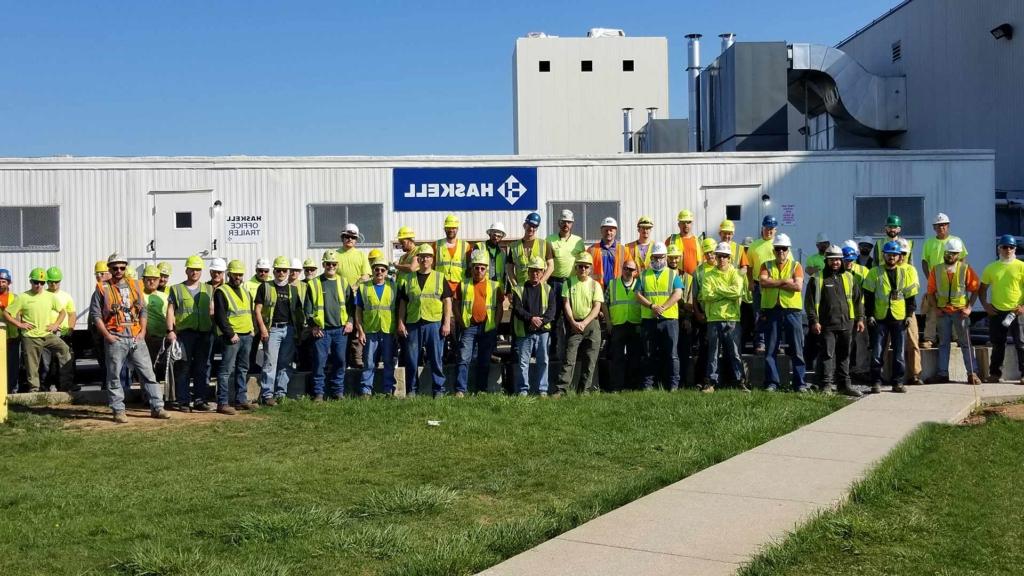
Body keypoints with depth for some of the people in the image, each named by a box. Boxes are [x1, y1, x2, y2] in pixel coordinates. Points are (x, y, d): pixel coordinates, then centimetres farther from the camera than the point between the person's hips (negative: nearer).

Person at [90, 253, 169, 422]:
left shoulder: (135, 285, 12)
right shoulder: (102, 289, 1)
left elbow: (143, 310, 14)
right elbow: (96, 314, -2)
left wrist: (142, 332, 2)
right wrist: (107, 335, -10)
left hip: (136, 338, 3)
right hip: (115, 339, -3)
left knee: (148, 373, 2)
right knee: (114, 376, 1)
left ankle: (157, 407, 6)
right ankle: (118, 411, 9)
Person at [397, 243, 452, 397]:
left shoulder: (440, 278, 8)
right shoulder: (409, 279, 13)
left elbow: (447, 301, 4)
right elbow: (403, 302, 13)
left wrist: (447, 323, -5)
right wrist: (401, 322, 3)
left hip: (434, 323, -2)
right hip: (413, 323, 2)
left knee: (436, 358, 0)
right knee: (411, 359, 4)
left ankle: (439, 390, 8)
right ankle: (411, 390, 13)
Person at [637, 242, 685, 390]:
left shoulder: (673, 275, 10)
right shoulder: (643, 275, 14)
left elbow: (678, 294, -3)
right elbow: (638, 295, 3)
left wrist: (663, 307, -15)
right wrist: (652, 306, -13)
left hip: (669, 319, -1)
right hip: (648, 320, 1)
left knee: (671, 354, -3)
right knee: (650, 355, 5)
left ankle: (673, 385, 0)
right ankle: (647, 385, 9)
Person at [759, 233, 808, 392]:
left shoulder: (796, 266, 7)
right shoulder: (766, 265, 11)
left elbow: (798, 285, -10)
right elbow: (763, 281, -9)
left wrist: (774, 283, -8)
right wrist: (785, 281, -11)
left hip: (792, 309, -1)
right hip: (772, 309, 1)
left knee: (796, 349, 1)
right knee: (770, 350, 2)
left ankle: (800, 383, 5)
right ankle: (771, 383, 7)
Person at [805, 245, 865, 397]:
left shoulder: (849, 278, 13)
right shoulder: (818, 279, 1)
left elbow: (858, 299, 16)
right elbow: (810, 302, -2)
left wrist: (860, 318, 10)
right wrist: (814, 321, -9)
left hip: (846, 324, 4)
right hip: (826, 325, -4)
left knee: (844, 356, 11)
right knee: (827, 354, -5)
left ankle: (845, 384, 17)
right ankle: (826, 385, -1)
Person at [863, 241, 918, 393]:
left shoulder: (906, 272, 7)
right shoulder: (875, 272, 2)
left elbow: (910, 295, 8)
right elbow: (868, 295, 1)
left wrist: (909, 315, 1)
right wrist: (869, 315, -5)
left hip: (899, 318, 1)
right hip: (880, 318, -1)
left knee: (899, 352, 5)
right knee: (877, 352, -1)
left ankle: (898, 382, 12)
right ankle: (876, 382, 5)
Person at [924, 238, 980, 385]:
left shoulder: (966, 269, -2)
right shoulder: (936, 269, 3)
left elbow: (974, 290, 1)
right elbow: (931, 291, 7)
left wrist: (969, 307, -7)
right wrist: (935, 308, -2)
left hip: (960, 311, -2)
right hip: (943, 312, 2)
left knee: (965, 343, 0)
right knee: (943, 343, 9)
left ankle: (972, 373, 5)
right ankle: (942, 374, 13)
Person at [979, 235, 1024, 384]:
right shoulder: (991, 268, 8)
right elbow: (982, 289, 15)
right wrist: (985, 305, 1)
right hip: (996, 312, 3)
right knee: (997, 345, 11)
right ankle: (995, 374, 20)